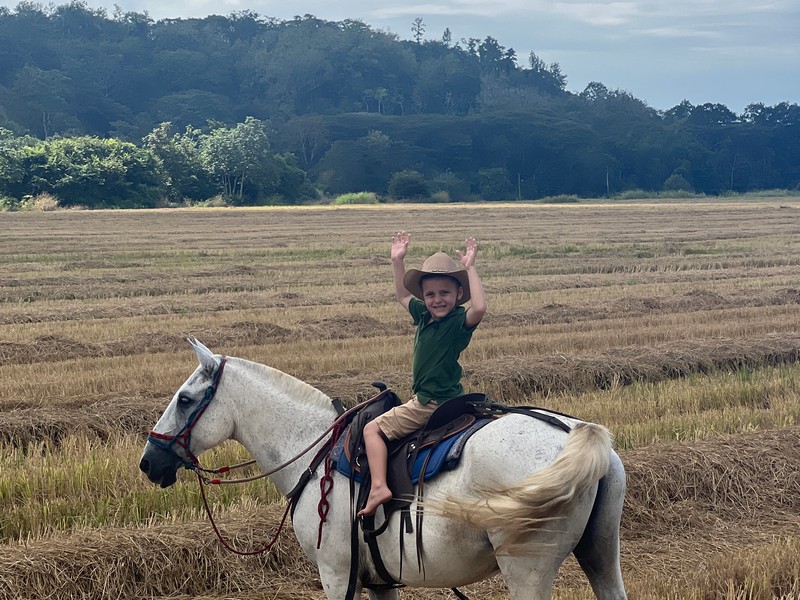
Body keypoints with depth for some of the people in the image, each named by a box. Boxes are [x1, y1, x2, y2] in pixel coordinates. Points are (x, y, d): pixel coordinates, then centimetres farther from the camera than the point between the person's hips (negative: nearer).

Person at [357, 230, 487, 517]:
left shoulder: (458, 320, -18)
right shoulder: (423, 314, 6)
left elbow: (479, 307, -40)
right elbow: (402, 295, 25)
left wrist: (470, 268, -36)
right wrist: (398, 261, 18)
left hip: (432, 403, -10)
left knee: (373, 429, -9)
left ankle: (379, 486, -21)